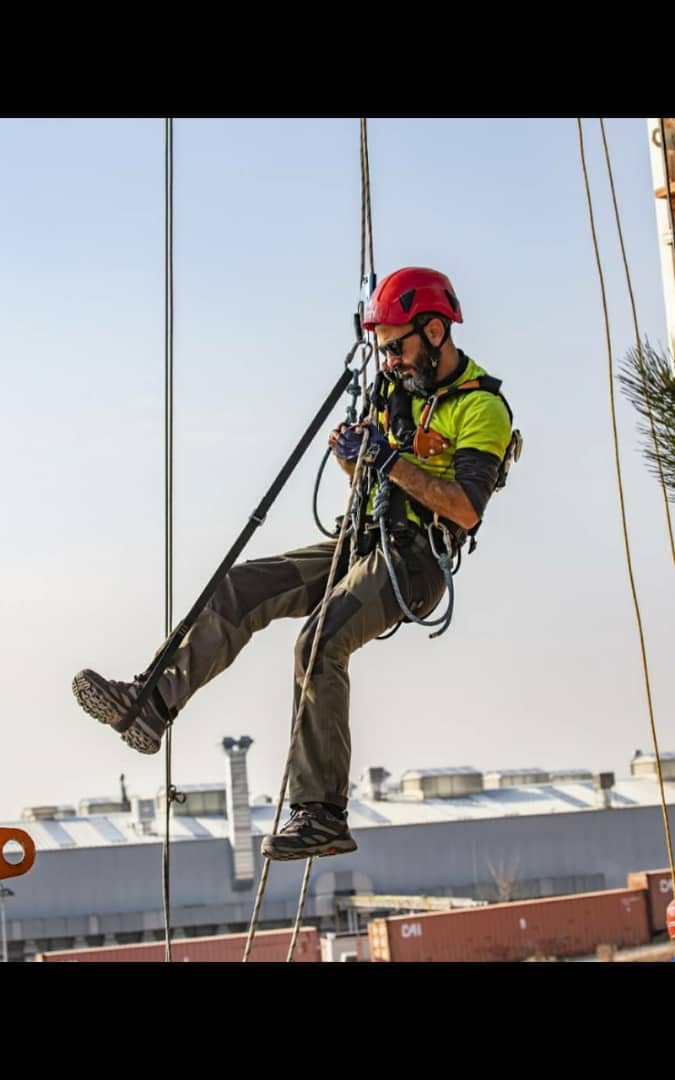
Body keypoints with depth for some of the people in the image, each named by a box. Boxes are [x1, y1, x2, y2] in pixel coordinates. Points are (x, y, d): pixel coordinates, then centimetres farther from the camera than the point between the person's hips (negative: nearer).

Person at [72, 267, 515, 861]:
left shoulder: (482, 407, -9)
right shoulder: (398, 387, 16)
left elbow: (467, 509, -20)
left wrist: (391, 461, -23)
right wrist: (352, 455, 0)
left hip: (414, 560, -8)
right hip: (363, 543, 8)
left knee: (321, 642, -30)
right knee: (239, 588, -7)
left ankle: (322, 815, -24)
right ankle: (152, 703, -10)